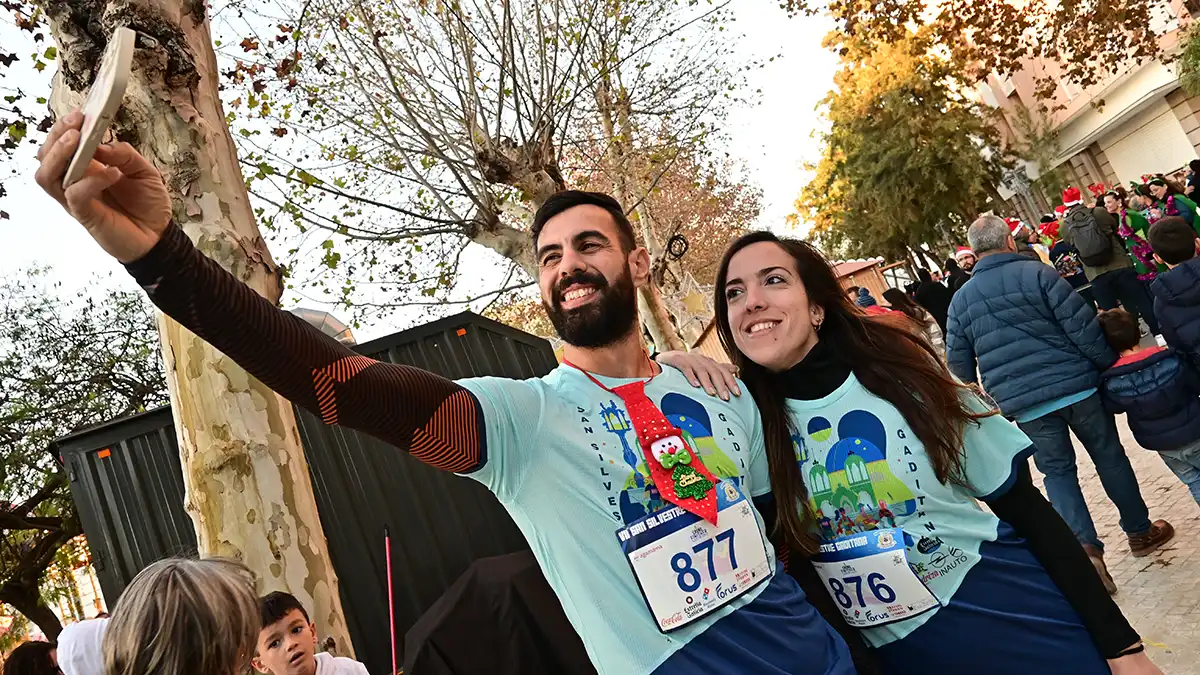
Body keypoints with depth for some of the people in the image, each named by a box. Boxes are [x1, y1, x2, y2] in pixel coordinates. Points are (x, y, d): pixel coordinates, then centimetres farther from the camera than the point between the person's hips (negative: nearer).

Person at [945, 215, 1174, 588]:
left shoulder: (961, 300, 3)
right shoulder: (1037, 274, -7)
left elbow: (958, 363, 7)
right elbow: (1083, 328, -10)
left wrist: (990, 388, 24)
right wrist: (1111, 365, 3)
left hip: (1023, 403, 2)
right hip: (1075, 385, -1)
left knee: (1057, 470, 14)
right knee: (1109, 456, 17)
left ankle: (1084, 545, 0)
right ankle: (1140, 532, 31)